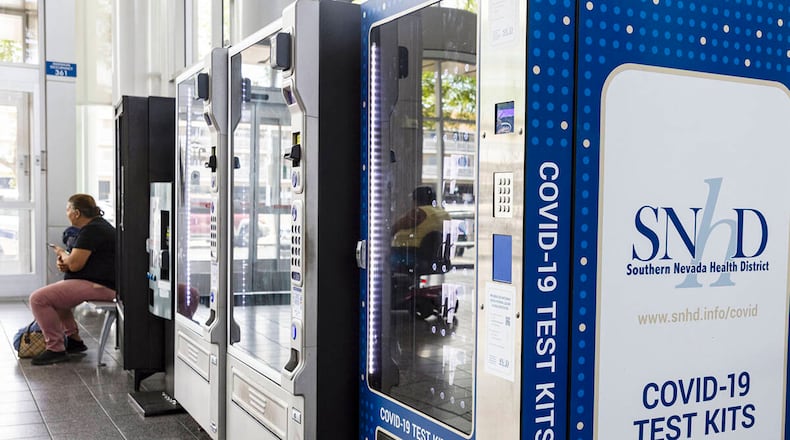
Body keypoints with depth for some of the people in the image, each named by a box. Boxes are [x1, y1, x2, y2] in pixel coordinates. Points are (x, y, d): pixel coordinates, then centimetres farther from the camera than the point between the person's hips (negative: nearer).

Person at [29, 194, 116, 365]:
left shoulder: (91, 230, -17)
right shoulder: (98, 224, 17)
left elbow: (74, 264, -21)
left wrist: (61, 253, 1)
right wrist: (65, 262, 2)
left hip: (99, 286, -12)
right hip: (102, 282, 12)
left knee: (38, 298, -14)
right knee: (53, 293, 30)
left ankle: (56, 349, -9)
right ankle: (74, 340, 27)